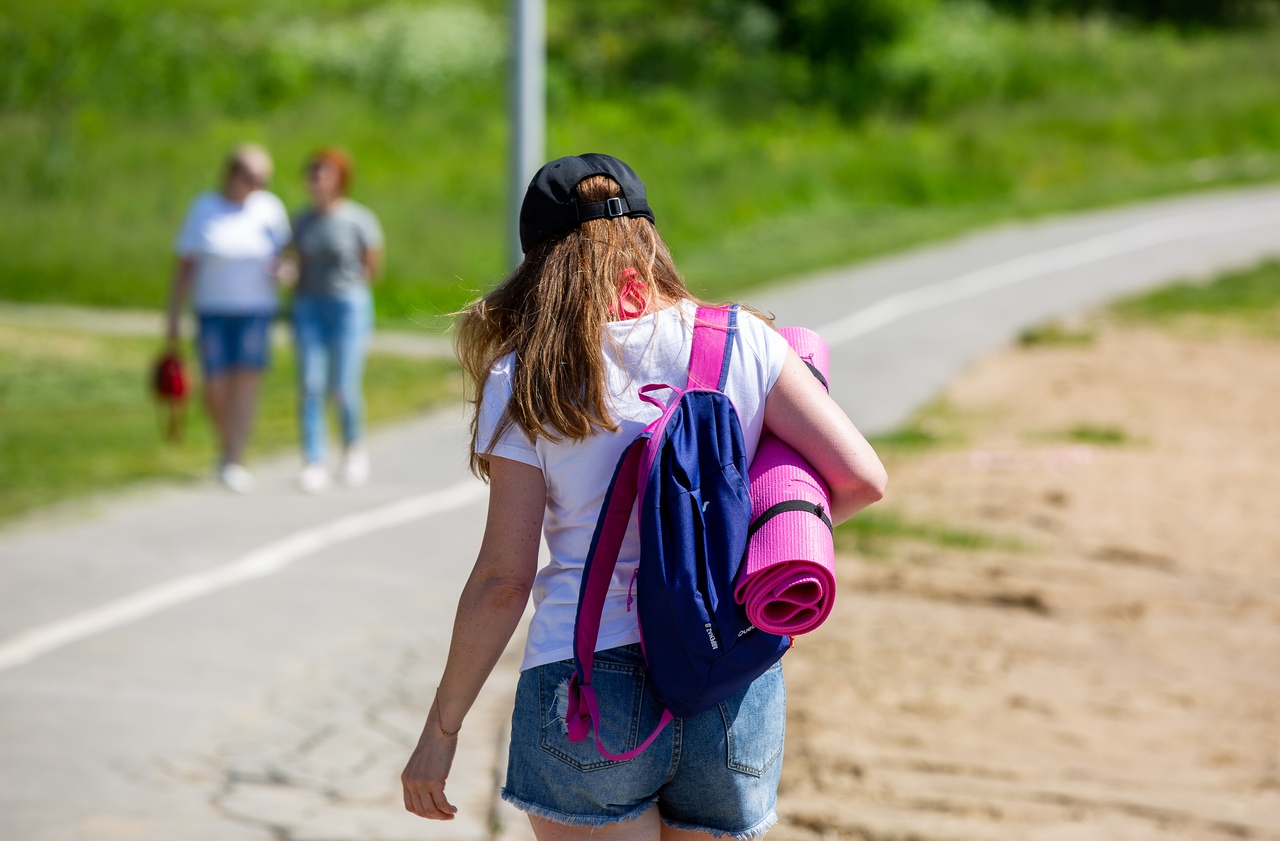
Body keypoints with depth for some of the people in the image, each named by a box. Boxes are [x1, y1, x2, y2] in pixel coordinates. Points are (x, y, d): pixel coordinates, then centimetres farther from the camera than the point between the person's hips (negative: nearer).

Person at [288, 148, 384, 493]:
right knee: (310, 385, -7)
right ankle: (314, 464, -7)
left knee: (343, 388, -6)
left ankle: (354, 445, 22)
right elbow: (302, 264, 15)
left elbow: (373, 264, 4)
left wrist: (350, 291, 7)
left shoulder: (359, 219, -6)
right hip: (309, 307, 4)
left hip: (349, 306, -4)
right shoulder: (303, 221, 8)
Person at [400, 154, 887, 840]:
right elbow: (861, 478, -1)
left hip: (589, 685, -2)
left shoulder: (524, 381, -2)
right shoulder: (744, 342, 3)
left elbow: (503, 578, -4)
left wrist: (440, 732, 5)